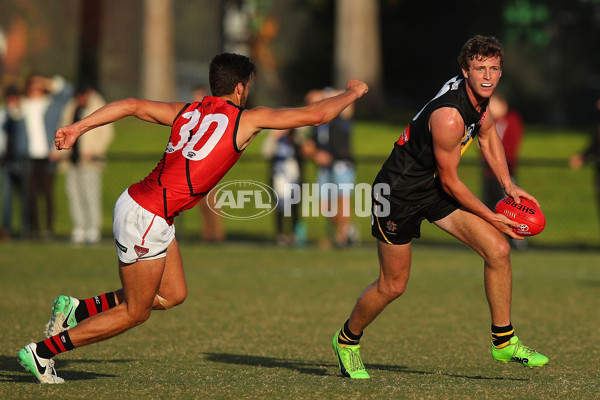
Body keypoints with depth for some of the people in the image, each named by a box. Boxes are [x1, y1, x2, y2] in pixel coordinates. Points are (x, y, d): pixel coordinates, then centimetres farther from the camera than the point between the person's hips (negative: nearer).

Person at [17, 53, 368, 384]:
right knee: (134, 313, 4)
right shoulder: (247, 120, -5)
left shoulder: (187, 112, 12)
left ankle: (77, 310, 17)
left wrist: (79, 128, 6)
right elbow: (314, 115, 0)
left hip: (140, 202, 8)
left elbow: (132, 106, 6)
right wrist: (351, 93, 16)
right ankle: (43, 351, 6)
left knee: (172, 295, 19)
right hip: (145, 218, -8)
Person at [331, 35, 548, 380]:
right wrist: (492, 218, -12)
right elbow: (450, 182, -21)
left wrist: (508, 185, 7)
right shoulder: (448, 116, -32)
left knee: (498, 249, -5)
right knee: (393, 285, 2)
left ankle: (504, 342, 6)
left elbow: (488, 133, 17)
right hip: (399, 190, -8)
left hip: (434, 188, 8)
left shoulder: (479, 94, -6)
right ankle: (348, 339, 30)